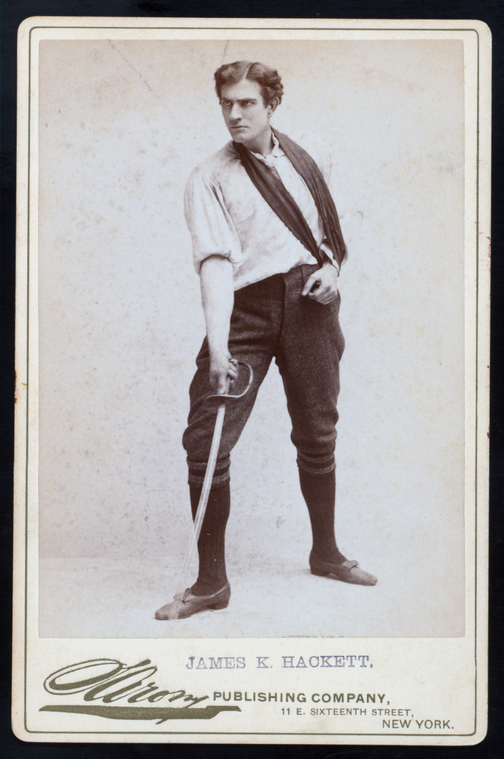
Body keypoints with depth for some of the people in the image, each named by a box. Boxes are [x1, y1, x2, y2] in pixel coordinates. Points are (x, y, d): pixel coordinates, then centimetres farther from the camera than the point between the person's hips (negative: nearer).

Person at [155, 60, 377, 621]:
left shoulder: (305, 163, 13)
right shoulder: (209, 179, 1)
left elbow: (333, 232, 24)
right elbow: (215, 260, -13)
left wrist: (331, 269, 1)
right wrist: (218, 343, -25)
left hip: (309, 301, 3)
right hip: (245, 307, -3)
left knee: (317, 433, 11)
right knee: (205, 441, -11)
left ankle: (325, 553, 31)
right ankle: (211, 581, 2)